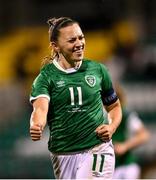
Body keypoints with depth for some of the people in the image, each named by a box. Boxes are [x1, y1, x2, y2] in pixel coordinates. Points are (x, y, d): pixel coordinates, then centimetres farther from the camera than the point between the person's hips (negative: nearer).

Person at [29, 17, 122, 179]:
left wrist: (112, 127, -3)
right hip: (62, 155, 1)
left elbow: (114, 106, 19)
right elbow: (40, 108, -22)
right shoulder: (46, 76, -3)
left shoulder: (97, 70, 5)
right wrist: (36, 126, -45)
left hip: (97, 150, -1)